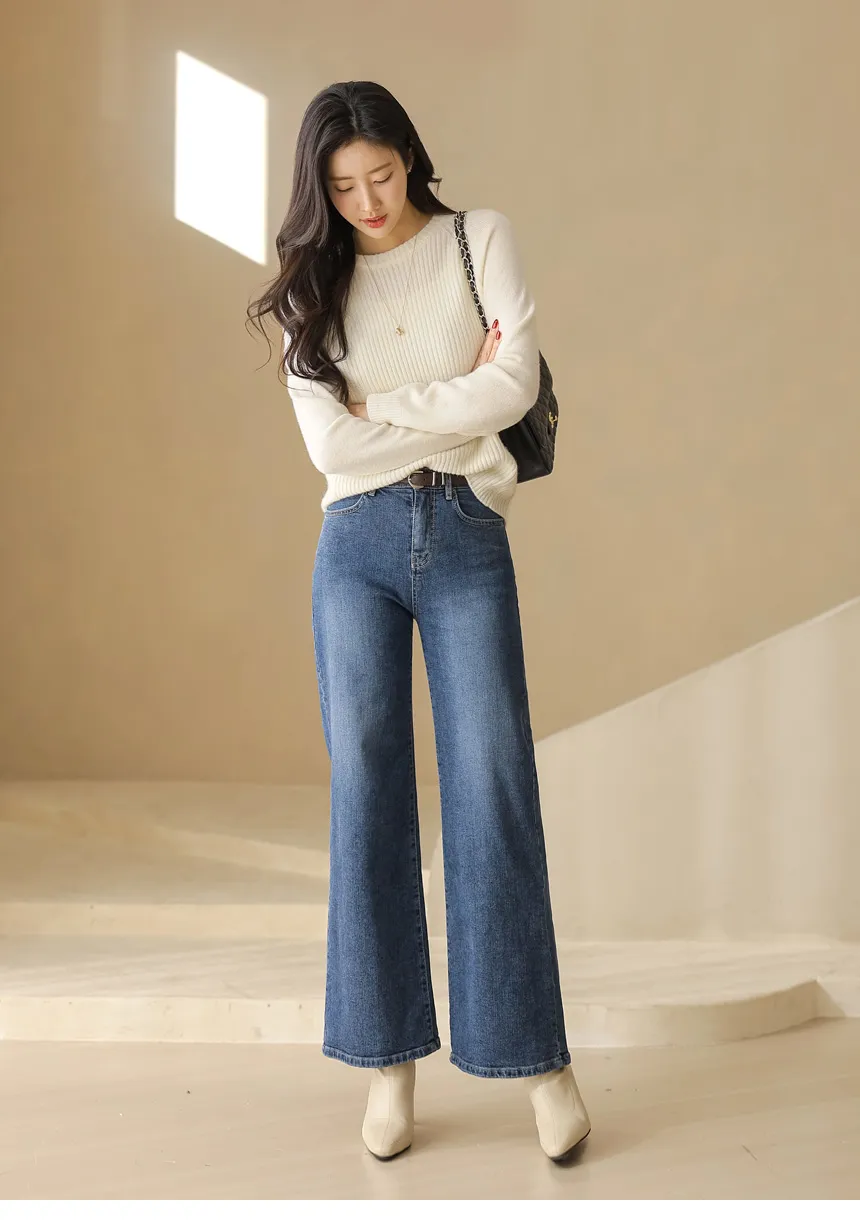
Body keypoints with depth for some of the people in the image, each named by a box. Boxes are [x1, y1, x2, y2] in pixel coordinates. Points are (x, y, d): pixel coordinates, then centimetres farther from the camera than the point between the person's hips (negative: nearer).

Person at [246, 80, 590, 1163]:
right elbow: (328, 442, -4)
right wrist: (460, 406, -4)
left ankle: (538, 1056, 4)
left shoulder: (480, 238, 8)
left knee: (493, 791, -5)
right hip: (357, 545, 2)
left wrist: (386, 407, -4)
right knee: (367, 797, 0)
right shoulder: (315, 284, 11)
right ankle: (391, 1061, 9)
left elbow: (515, 382, -8)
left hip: (466, 538, -1)